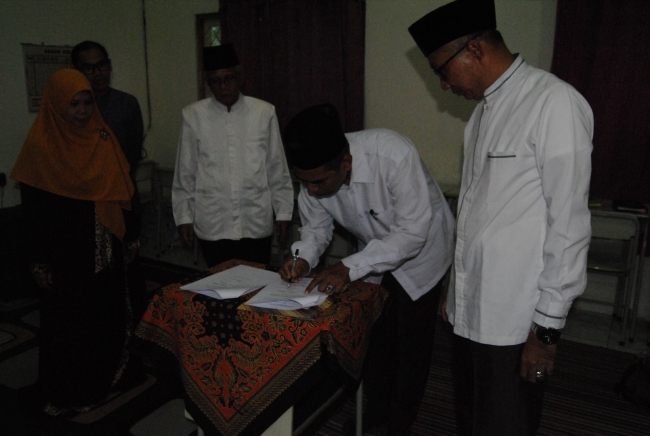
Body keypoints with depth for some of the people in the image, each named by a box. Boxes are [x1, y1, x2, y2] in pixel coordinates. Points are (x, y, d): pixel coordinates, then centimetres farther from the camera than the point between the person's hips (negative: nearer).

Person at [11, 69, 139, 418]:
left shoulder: (102, 138, 3)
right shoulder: (40, 145, -10)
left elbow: (120, 191, 9)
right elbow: (32, 208, -10)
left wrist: (128, 236, 10)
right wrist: (40, 261, -10)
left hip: (105, 250, 5)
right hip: (65, 254, -4)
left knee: (108, 312, 13)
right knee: (69, 320, 7)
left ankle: (107, 376, 33)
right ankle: (67, 393, 25)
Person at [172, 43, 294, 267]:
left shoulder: (265, 113, 1)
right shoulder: (193, 116, 2)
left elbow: (278, 171, 5)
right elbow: (184, 174, 7)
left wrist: (283, 213, 6)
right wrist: (184, 217, 6)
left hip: (257, 226, 0)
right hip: (212, 228, 0)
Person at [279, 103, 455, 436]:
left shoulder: (394, 155, -39)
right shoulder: (314, 172, -21)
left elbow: (413, 231, -37)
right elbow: (315, 226, -6)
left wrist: (350, 268, -42)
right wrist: (303, 258, -27)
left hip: (421, 249, -5)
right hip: (375, 253, 5)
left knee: (412, 341, 4)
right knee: (373, 334, 15)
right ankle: (375, 408, 39)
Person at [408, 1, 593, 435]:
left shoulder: (555, 103, -14)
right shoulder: (485, 108, 11)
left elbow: (568, 224, -16)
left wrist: (548, 326, -13)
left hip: (514, 321, -8)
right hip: (471, 308, 8)